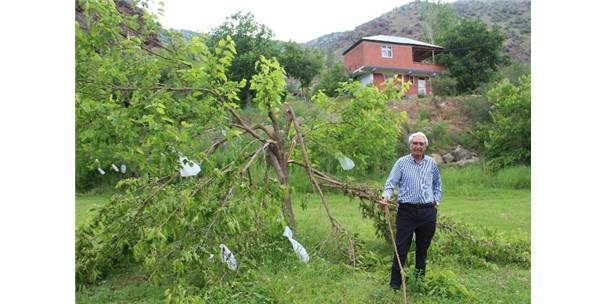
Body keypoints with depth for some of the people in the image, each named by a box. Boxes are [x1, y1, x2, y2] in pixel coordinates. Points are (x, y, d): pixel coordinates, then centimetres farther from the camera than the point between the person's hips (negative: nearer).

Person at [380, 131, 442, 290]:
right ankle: (395, 283, 11)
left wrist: (436, 201, 11)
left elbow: (437, 184, 22)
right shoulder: (402, 162, 0)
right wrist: (386, 197, -22)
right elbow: (391, 182, -5)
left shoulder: (431, 163, 9)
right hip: (406, 211, -3)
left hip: (428, 212, 3)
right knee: (401, 248, -1)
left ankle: (420, 280, 31)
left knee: (423, 249, 14)